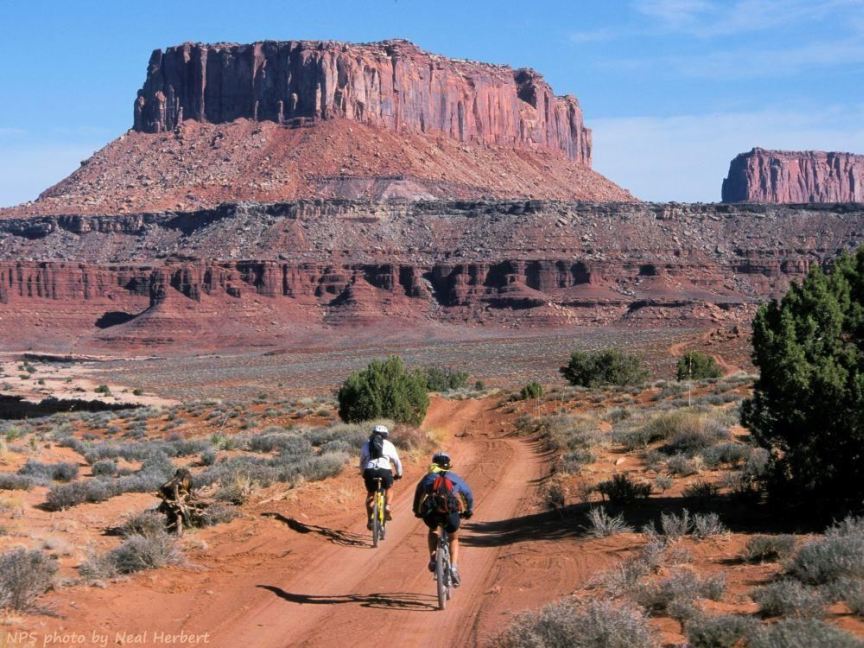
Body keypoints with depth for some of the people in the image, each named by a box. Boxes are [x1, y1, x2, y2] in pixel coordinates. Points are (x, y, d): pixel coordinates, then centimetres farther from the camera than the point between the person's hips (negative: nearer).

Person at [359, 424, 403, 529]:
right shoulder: (388, 445, 17)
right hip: (384, 470, -1)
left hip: (369, 471, 1)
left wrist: (363, 473, 40)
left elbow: (362, 462, 26)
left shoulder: (366, 444, 22)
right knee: (388, 488, 28)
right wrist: (399, 473, 35)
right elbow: (396, 461, 21)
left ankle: (369, 520, 11)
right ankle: (387, 507, 7)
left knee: (370, 494, 19)